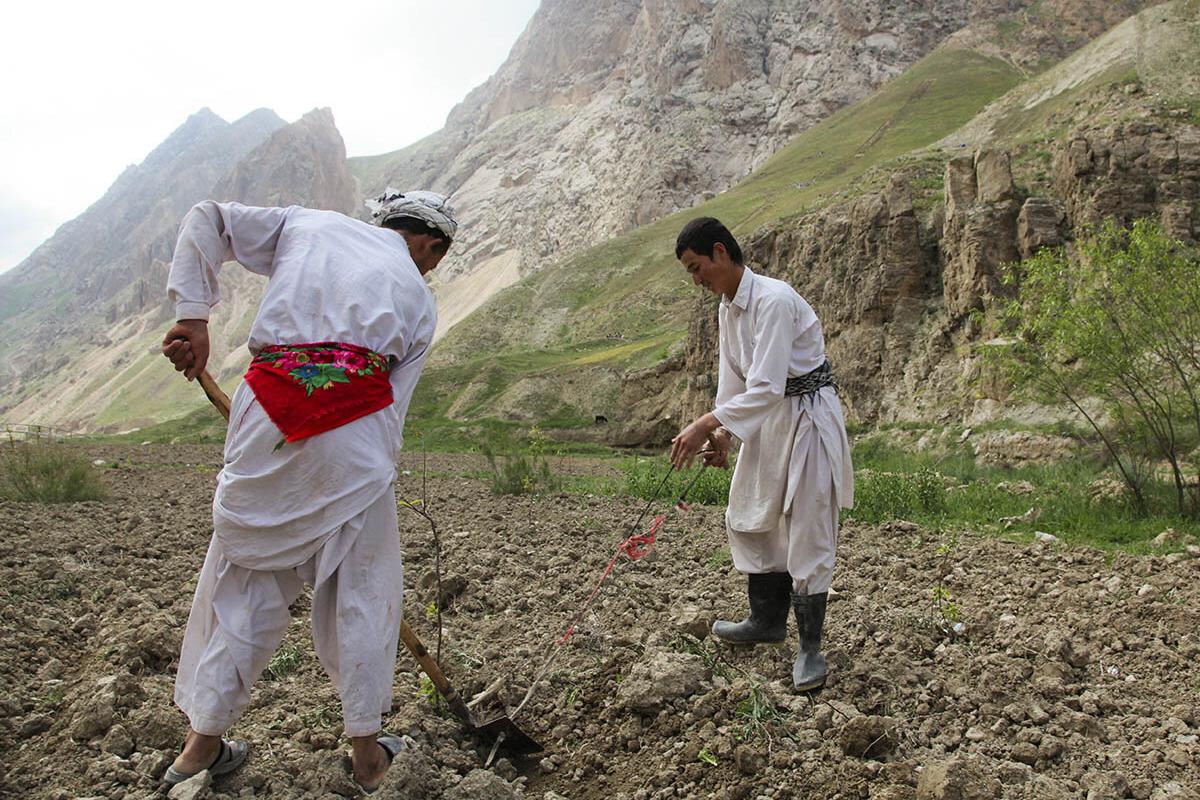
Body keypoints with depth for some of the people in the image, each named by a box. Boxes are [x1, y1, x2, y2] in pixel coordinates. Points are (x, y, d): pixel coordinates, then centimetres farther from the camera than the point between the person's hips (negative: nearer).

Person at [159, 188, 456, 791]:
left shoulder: (309, 223, 22)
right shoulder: (417, 298, 16)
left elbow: (207, 220, 19)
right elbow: (392, 406, 11)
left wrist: (193, 315, 13)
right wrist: (375, 470, 16)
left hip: (267, 414, 2)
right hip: (354, 422, -2)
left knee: (244, 576, 15)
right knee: (363, 583, 11)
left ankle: (202, 744, 28)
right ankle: (366, 753, 23)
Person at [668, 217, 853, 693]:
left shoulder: (774, 301, -24)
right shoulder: (727, 309, 6)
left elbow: (766, 387, -29)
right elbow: (733, 380, 11)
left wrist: (705, 424, -31)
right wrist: (722, 435, 0)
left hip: (807, 416, -9)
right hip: (767, 419, 9)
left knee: (806, 532, -4)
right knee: (747, 519, 14)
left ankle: (810, 648, 9)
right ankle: (767, 622, 31)